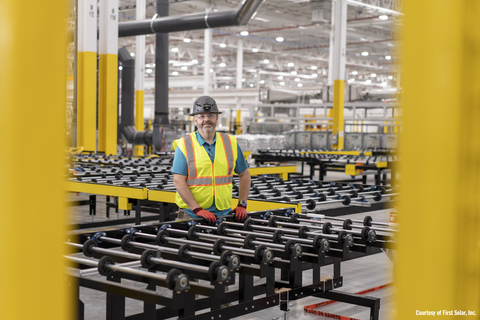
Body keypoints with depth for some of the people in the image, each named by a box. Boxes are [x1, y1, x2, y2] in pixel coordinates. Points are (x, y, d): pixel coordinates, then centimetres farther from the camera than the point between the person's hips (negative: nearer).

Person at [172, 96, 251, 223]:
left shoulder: (230, 143, 10)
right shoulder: (184, 145, 0)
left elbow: (244, 175, 17)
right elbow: (178, 181, -6)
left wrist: (242, 205, 7)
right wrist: (197, 209, -15)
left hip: (223, 212, 2)